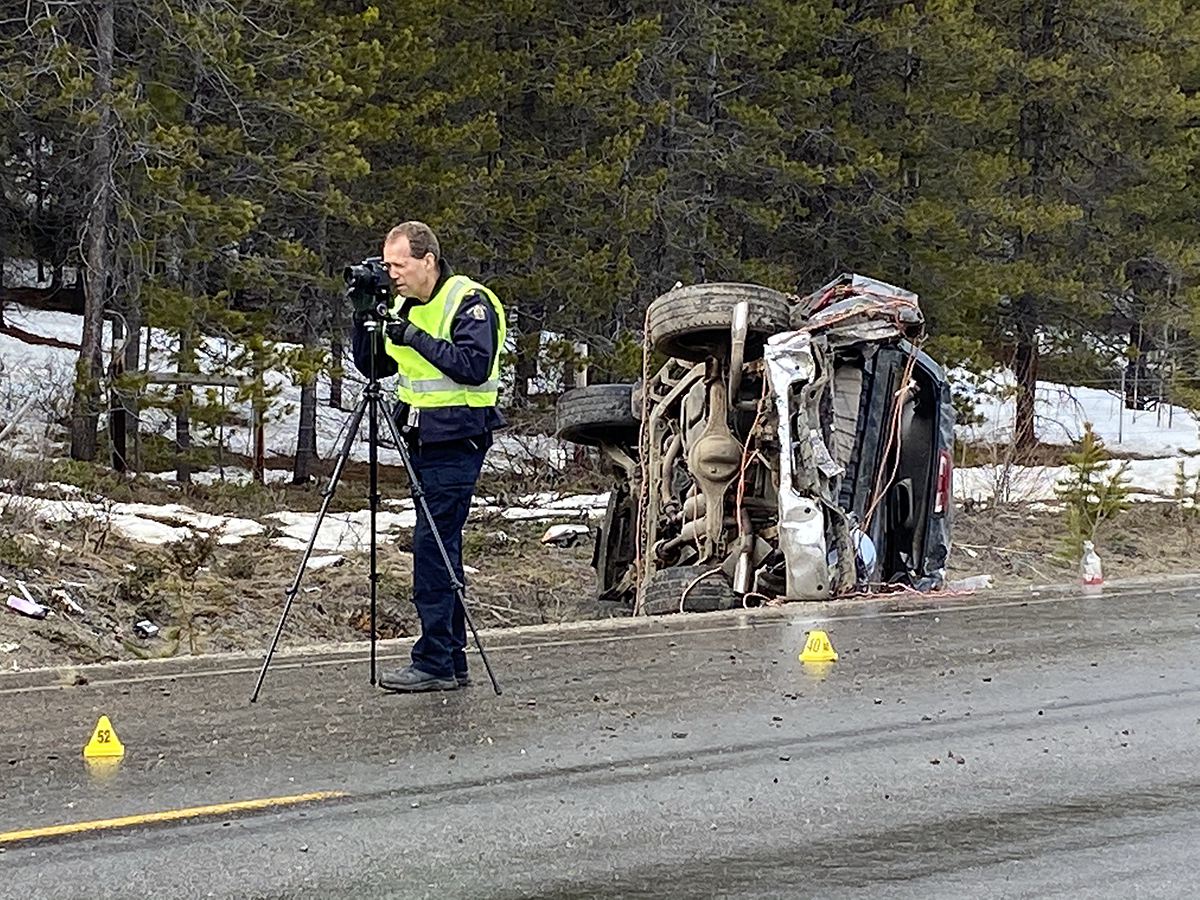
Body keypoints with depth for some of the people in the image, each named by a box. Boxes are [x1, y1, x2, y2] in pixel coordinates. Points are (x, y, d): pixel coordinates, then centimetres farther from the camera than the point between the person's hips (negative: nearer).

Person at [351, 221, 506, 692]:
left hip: (457, 442, -9)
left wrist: (415, 337, -21)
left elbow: (475, 366, -22)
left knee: (432, 545, -12)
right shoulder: (404, 305, 14)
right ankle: (451, 661, 14)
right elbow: (372, 366, 14)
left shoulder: (469, 302, -11)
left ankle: (434, 662, -10)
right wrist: (363, 318, 0)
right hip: (423, 442, 9)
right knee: (440, 548, 10)